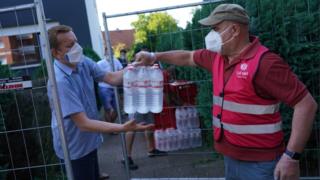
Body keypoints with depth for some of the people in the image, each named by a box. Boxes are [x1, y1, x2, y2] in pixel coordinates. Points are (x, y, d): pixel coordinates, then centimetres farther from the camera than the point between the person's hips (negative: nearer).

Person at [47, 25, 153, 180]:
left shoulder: (83, 62, -8)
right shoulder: (60, 81, -32)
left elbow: (112, 78, -3)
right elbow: (83, 124, -33)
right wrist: (123, 128, -39)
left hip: (88, 142, 8)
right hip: (74, 148, -8)